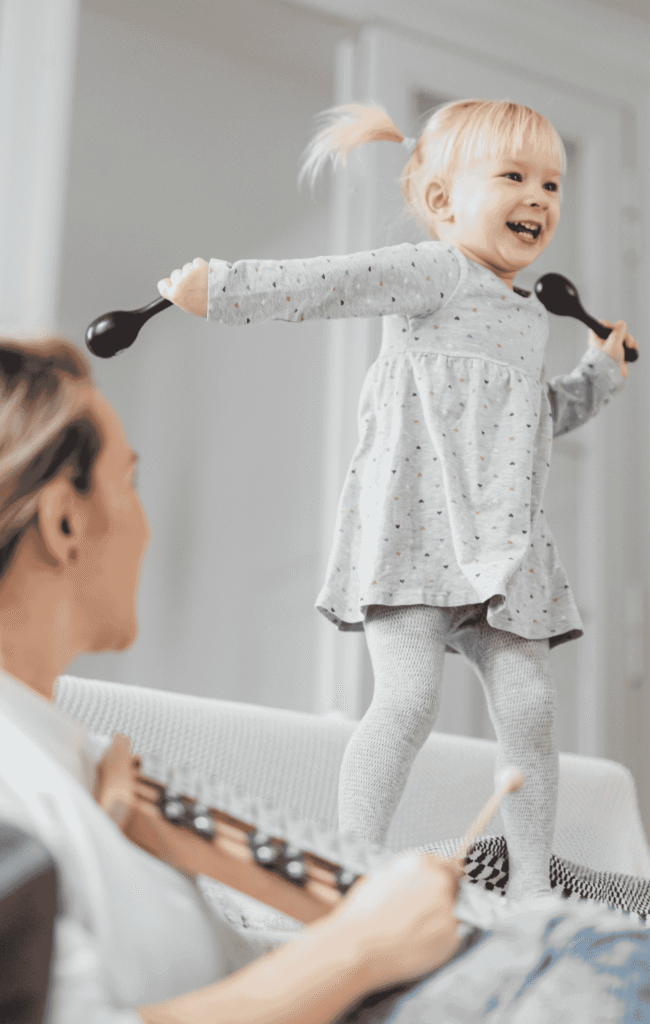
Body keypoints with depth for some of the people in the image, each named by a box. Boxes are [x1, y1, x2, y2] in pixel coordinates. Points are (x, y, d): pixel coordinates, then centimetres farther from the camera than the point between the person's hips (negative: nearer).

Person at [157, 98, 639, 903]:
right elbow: (330, 284, -11)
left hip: (503, 548, 8)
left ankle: (530, 887, 11)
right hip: (413, 524, -7)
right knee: (409, 696, -17)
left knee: (529, 703, 1)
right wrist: (225, 287, -21)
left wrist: (599, 375, 35)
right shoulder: (435, 273, 0)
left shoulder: (528, 317, 25)